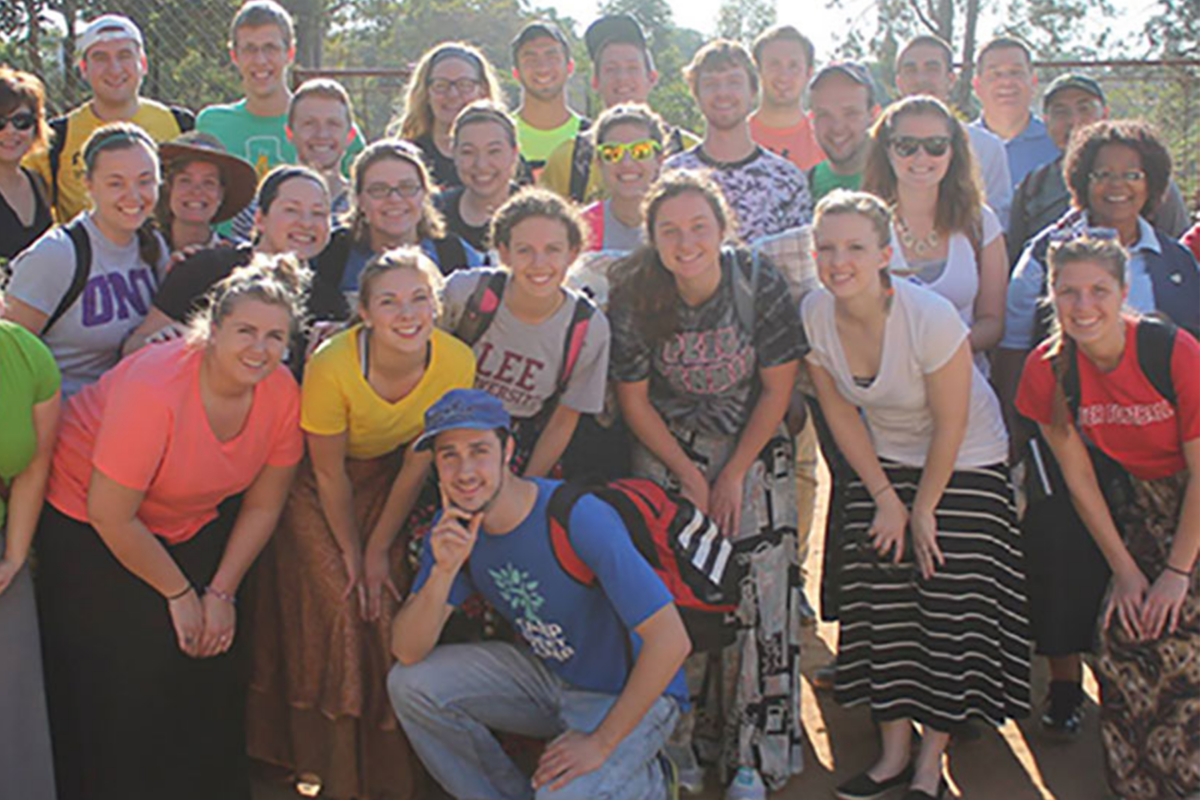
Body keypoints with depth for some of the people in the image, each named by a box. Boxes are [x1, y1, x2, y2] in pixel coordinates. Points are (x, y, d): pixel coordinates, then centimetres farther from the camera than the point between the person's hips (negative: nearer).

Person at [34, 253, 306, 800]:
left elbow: (262, 505, -3)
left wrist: (221, 592, -5)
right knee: (119, 685, -4)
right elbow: (111, 515, -25)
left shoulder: (281, 394, -15)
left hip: (192, 525, 5)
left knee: (210, 668, 1)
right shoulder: (154, 389, -32)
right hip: (88, 523, -5)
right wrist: (179, 594, -14)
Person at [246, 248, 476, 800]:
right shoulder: (333, 365, -32)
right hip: (313, 490, -3)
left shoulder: (456, 363, -22)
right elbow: (329, 474, -18)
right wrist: (351, 553, -9)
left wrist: (379, 550, -5)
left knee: (387, 608, -4)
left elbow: (417, 462, -9)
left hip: (383, 480, 3)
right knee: (341, 607, -12)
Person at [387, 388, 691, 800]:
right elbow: (406, 651, -11)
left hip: (630, 693, -6)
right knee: (411, 684, -9)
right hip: (548, 673, 6)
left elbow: (671, 641, -31)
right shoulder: (454, 527, -9)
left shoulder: (579, 520, -30)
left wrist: (601, 742, -24)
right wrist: (445, 569, -29)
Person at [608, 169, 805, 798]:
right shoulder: (635, 299, -14)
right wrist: (688, 476, -7)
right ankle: (675, 737, 8)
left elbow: (777, 389, -7)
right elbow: (634, 400, -4)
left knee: (759, 592, -8)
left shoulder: (760, 285, -15)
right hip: (667, 453, 0)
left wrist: (733, 474, -9)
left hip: (753, 449, 0)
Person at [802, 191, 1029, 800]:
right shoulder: (814, 314, -16)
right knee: (880, 601, 2)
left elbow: (950, 424, -19)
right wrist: (884, 496, -2)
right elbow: (839, 409, -3)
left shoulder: (930, 317, -30)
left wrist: (923, 509, -9)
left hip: (967, 463, -4)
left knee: (951, 603, -5)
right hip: (884, 459, 4)